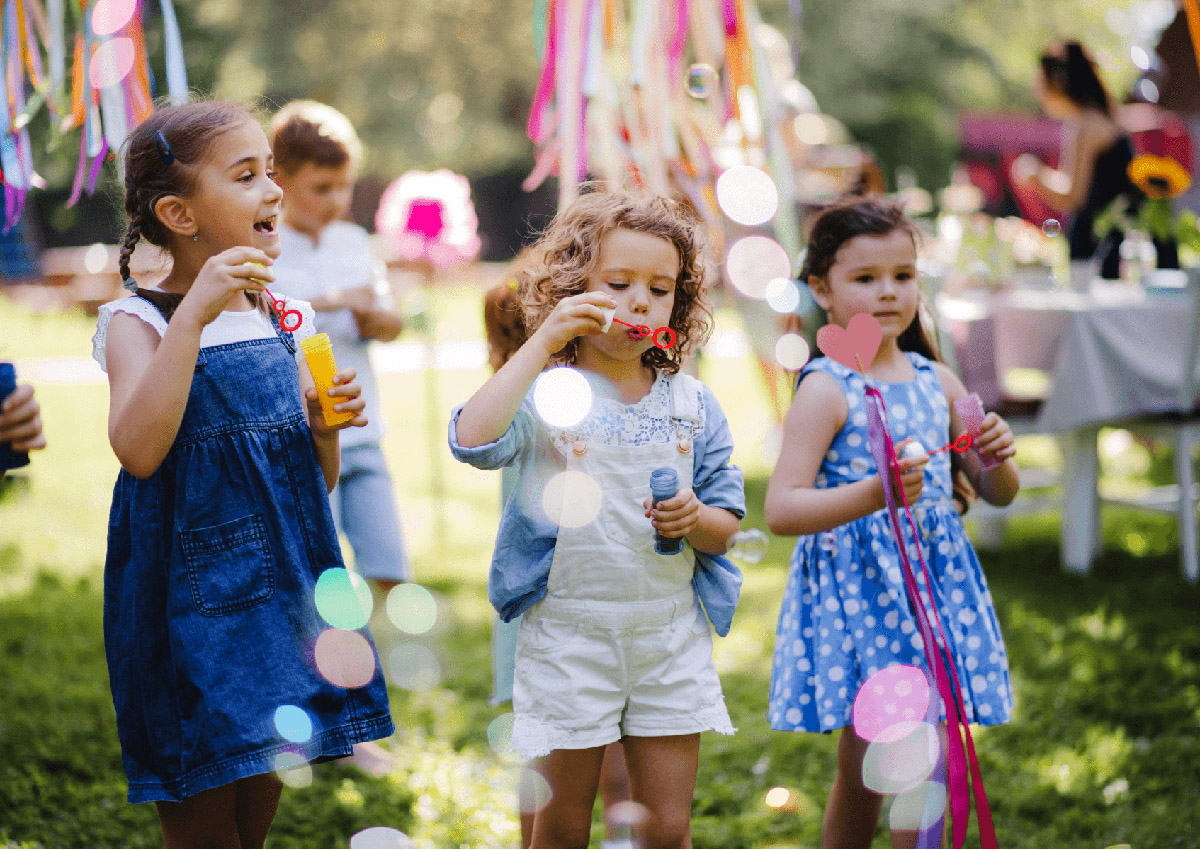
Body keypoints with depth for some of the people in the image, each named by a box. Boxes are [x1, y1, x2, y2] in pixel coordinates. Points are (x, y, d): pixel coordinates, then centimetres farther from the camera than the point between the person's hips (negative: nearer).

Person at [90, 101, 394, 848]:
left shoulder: (283, 321, 9)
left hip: (284, 595, 6)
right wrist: (194, 313, -29)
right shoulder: (139, 321, -9)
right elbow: (139, 449, -28)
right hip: (192, 609, -6)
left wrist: (324, 428, -6)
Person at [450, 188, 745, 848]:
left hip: (670, 636, 3)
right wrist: (543, 343, -24)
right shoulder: (545, 393, -5)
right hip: (569, 637, -3)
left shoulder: (692, 405, 6)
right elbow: (473, 439, -26)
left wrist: (695, 520, -14)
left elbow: (727, 523, 10)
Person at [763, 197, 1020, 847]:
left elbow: (998, 494, 17)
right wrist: (876, 493, -32)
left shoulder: (936, 380, 9)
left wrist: (998, 458, -6)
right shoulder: (825, 389, -9)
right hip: (858, 589, -6)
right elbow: (782, 511, -18)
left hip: (936, 585, 6)